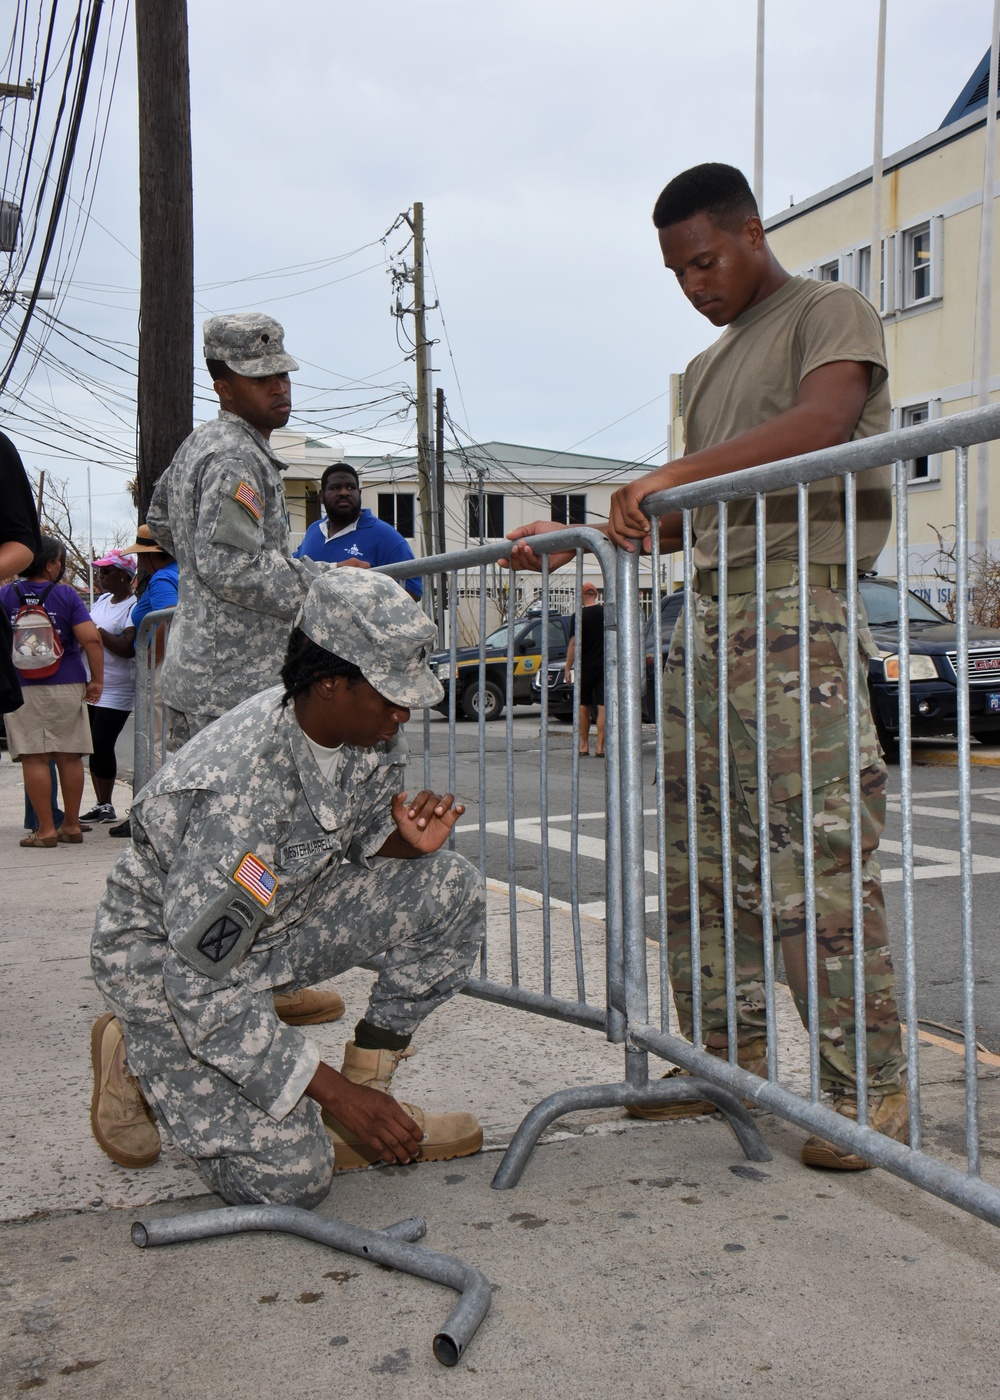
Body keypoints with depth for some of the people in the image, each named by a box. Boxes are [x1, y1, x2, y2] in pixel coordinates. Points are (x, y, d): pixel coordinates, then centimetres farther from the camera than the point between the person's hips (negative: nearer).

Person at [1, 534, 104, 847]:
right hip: (67, 686, 0)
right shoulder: (66, 595, -2)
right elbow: (91, 639, -10)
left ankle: (45, 829, -1)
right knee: (69, 757, 8)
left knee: (34, 759, 0)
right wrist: (97, 680, -3)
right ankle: (71, 826, 14)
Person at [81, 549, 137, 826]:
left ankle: (106, 806, 2)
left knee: (102, 746, -8)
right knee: (94, 747, 9)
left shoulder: (133, 607, -12)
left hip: (116, 690, -8)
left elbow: (128, 648, -22)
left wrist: (96, 630, -19)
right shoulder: (102, 600, 13)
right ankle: (102, 804, 16)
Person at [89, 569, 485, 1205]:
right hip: (165, 947, -7)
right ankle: (137, 1056, 8)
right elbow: (202, 984, -32)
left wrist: (405, 841, -19)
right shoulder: (238, 785, -36)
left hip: (282, 916, 7)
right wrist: (334, 1093, -27)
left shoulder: (374, 731, -13)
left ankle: (370, 1084, 1)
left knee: (452, 887, -12)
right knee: (290, 1177, -17)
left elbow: (360, 839, 7)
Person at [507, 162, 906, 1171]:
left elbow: (824, 423, -16)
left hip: (797, 601, -8)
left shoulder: (831, 313, 5)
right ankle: (729, 1056, 13)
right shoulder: (706, 369, 28)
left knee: (814, 848, -12)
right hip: (707, 608, 8)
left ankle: (872, 1087, -6)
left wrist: (673, 475, -22)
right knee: (701, 853, 4)